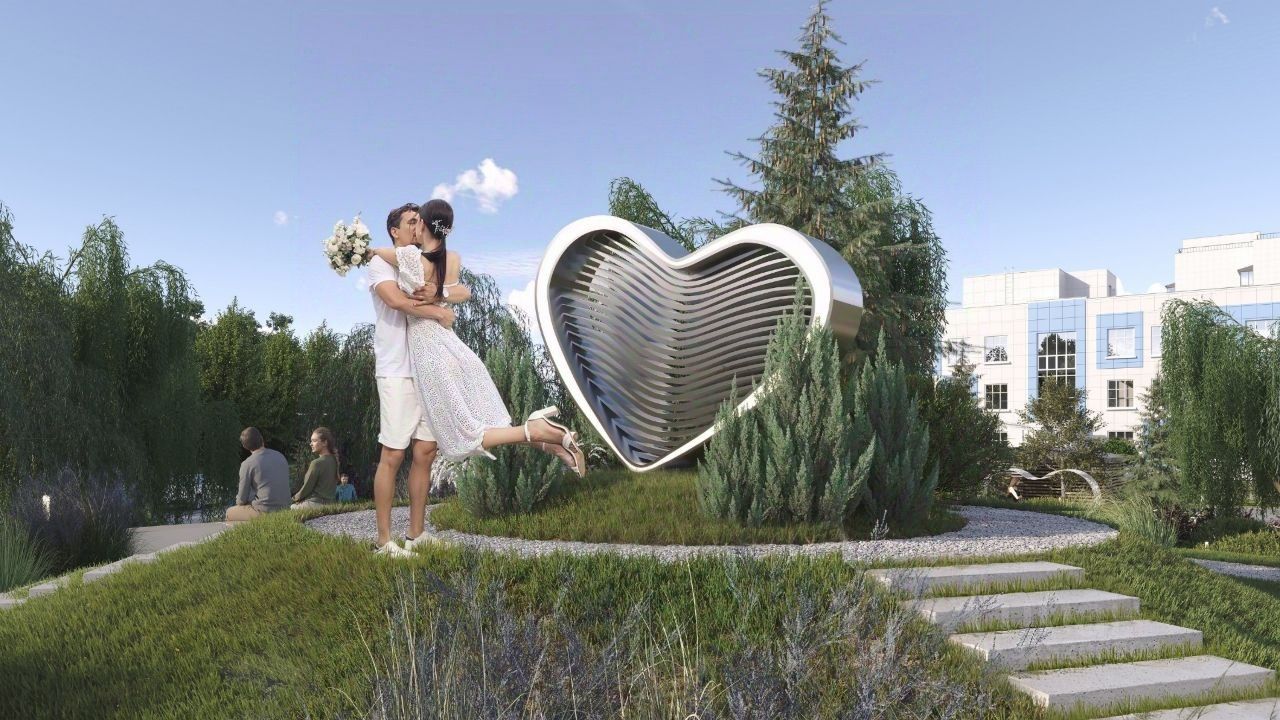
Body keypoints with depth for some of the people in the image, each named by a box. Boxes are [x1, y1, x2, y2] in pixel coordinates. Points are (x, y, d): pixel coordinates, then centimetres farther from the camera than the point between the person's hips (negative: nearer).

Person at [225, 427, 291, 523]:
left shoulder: (248, 464, -11)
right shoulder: (281, 456, 6)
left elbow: (242, 499, -6)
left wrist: (239, 501, 18)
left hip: (264, 511, -6)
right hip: (284, 508, 6)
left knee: (230, 513, 21)